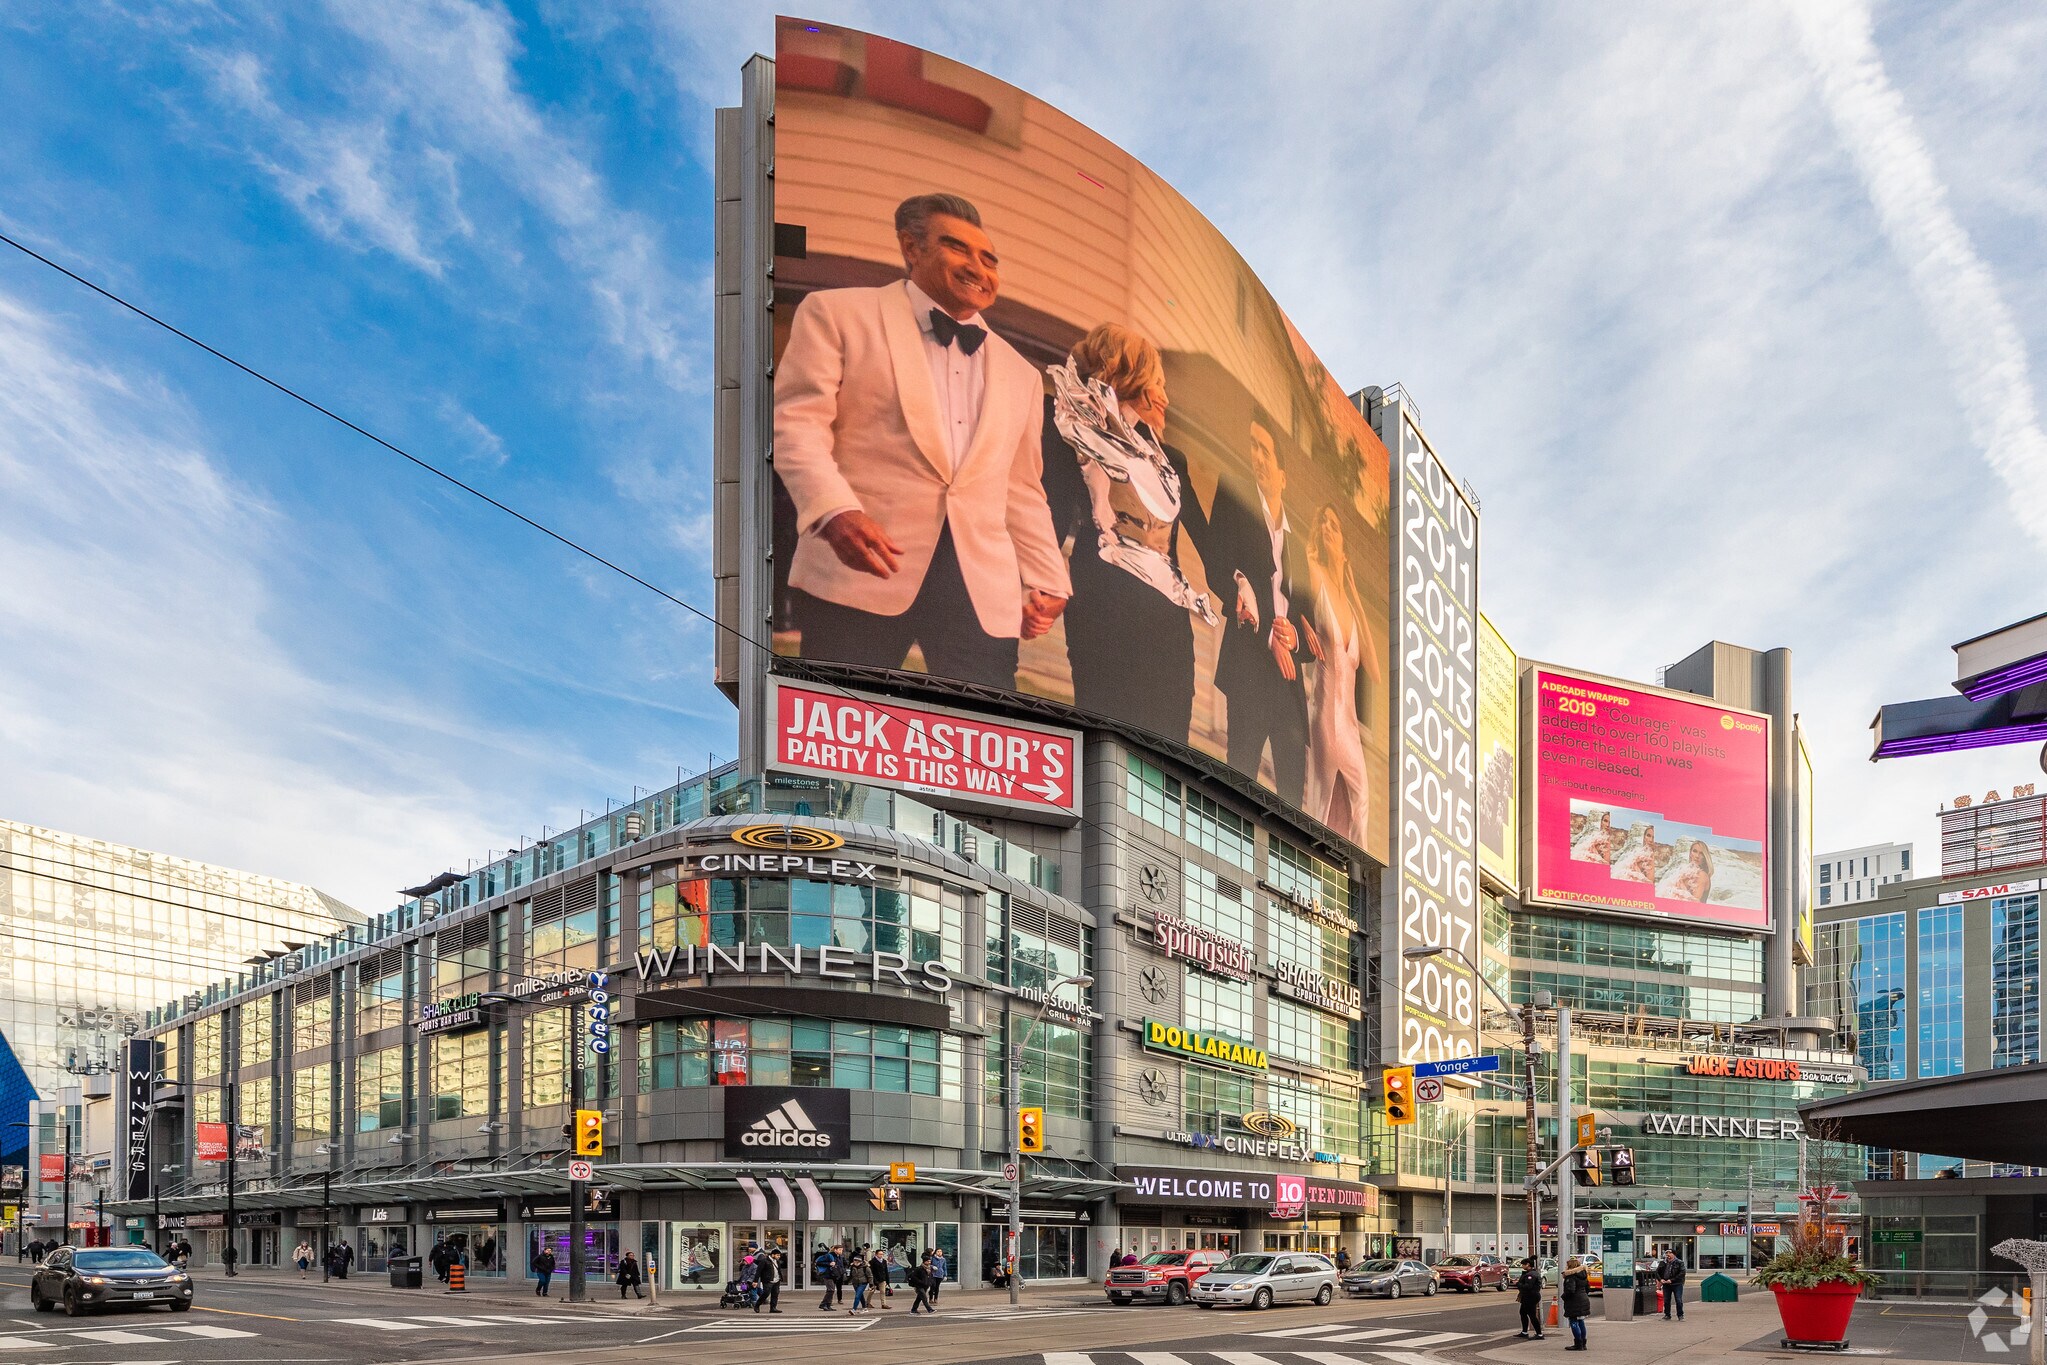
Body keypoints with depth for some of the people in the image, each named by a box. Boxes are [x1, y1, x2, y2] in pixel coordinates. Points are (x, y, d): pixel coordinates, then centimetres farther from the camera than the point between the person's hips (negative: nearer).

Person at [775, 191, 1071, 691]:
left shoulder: (1020, 373, 25)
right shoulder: (839, 314, 8)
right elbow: (796, 421, -3)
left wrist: (1047, 582, 12)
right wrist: (836, 511, -20)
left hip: (982, 590, 4)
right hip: (858, 573, -4)